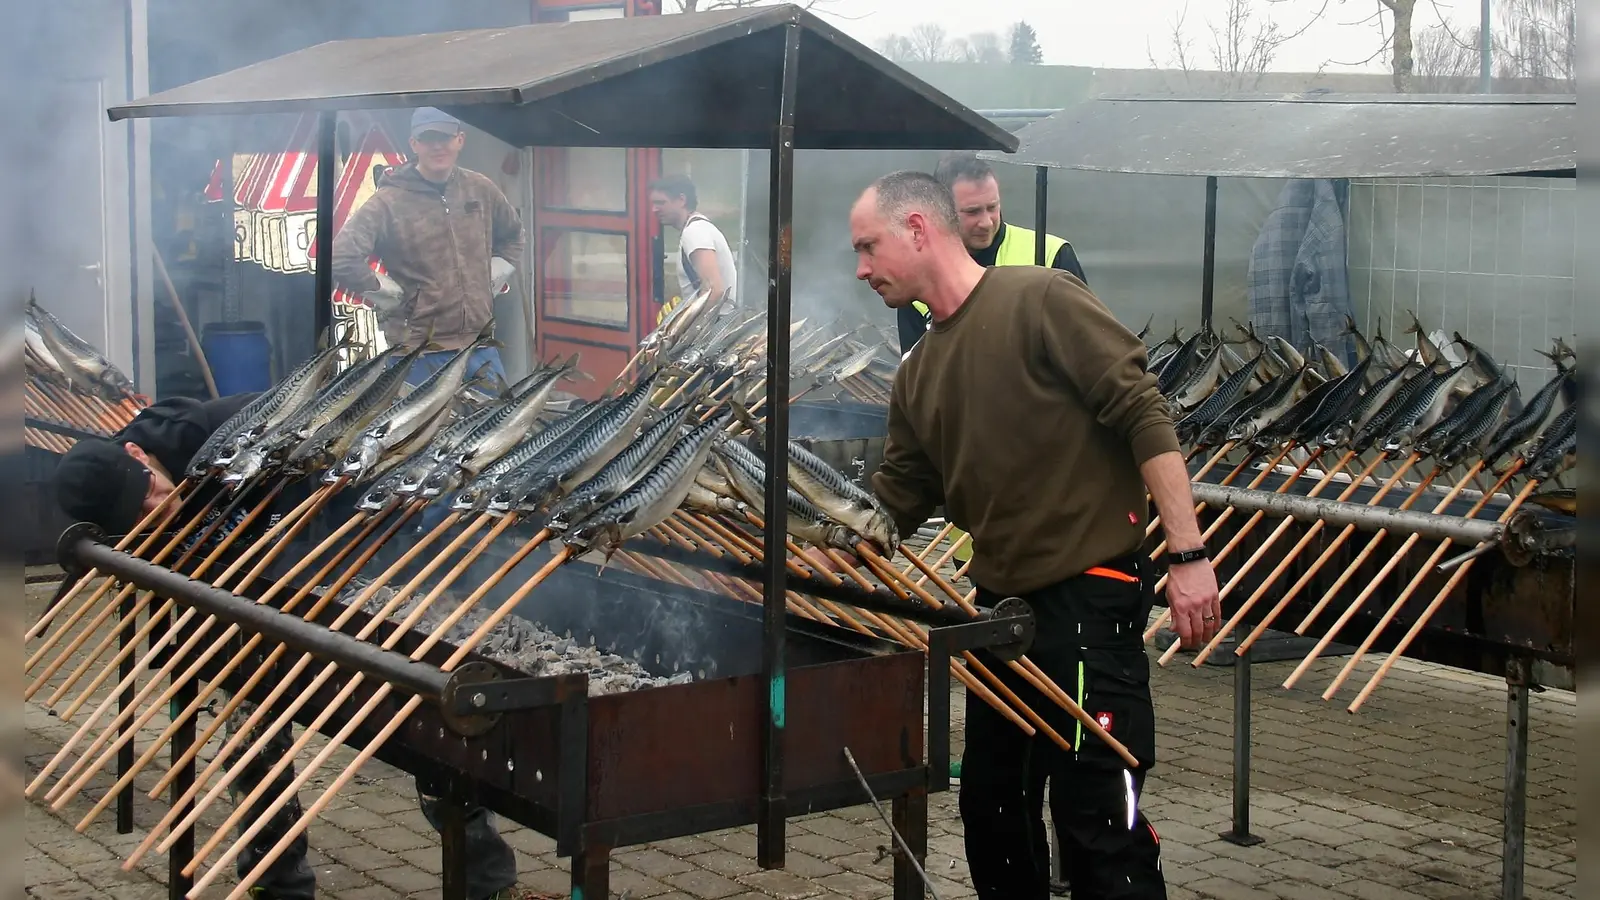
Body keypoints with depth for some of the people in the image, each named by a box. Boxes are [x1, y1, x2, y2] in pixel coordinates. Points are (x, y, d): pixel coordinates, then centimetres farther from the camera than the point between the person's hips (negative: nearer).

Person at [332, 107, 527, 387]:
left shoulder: (481, 190, 7)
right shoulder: (389, 201, -8)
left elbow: (514, 237, 25)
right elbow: (342, 259, -15)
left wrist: (493, 279, 12)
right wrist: (389, 295, -10)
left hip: (481, 349, 5)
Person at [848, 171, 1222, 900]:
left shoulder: (1040, 301, -11)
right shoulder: (919, 374, 13)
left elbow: (1144, 417, -15)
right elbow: (891, 503, 18)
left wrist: (1188, 555, -20)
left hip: (1088, 599, -8)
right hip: (1000, 604, 8)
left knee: (1098, 819, -7)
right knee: (990, 810, 15)